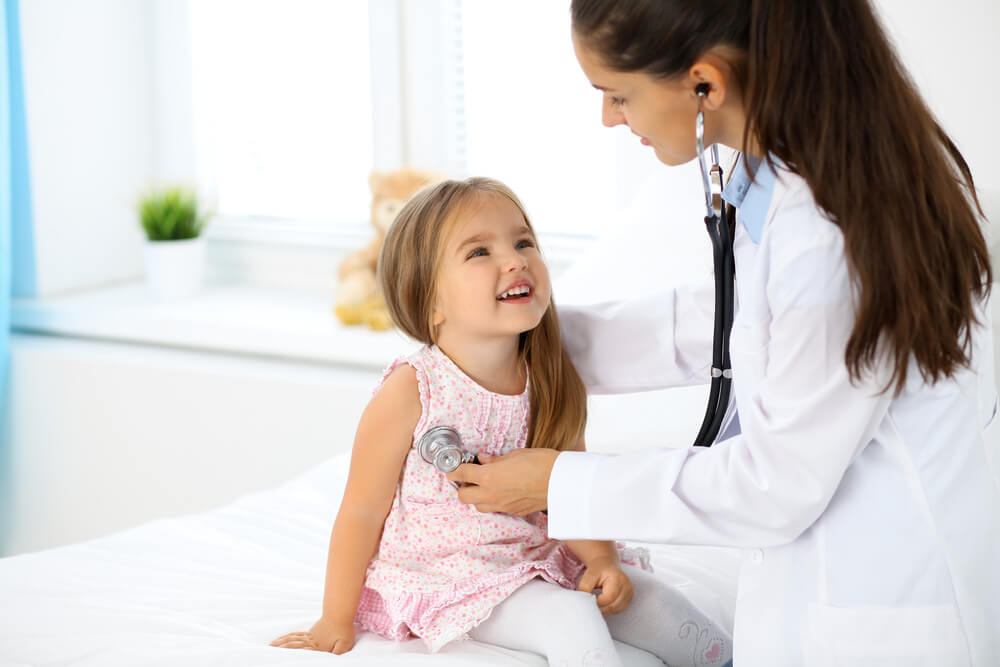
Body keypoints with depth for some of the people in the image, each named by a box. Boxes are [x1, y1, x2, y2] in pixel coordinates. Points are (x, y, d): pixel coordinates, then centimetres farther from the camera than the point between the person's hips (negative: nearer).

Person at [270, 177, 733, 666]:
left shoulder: (551, 385, -5)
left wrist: (601, 559, -11)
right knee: (570, 620, -25)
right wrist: (336, 623, -6)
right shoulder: (409, 394, -20)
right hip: (445, 578, -6)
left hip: (536, 559, 6)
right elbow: (362, 513, -12)